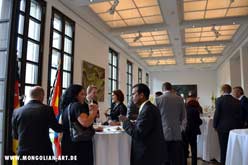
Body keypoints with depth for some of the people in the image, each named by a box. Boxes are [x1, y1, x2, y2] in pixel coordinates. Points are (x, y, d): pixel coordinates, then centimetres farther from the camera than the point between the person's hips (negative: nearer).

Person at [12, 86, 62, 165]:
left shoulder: (17, 111, -1)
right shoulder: (47, 110, -10)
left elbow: (15, 135, 10)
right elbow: (57, 128, 2)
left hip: (23, 153, 3)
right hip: (44, 153, -3)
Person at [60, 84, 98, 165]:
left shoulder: (66, 106, 11)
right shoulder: (77, 106, -15)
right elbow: (86, 123, -28)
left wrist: (89, 111, 13)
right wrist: (94, 111, -12)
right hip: (79, 145, -9)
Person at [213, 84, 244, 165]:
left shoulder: (219, 100, -10)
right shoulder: (237, 101, 2)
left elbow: (217, 114, -11)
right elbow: (240, 115, 6)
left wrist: (215, 126, 1)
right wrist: (240, 126, 16)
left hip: (223, 127, -4)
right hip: (235, 127, 4)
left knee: (224, 149, 5)